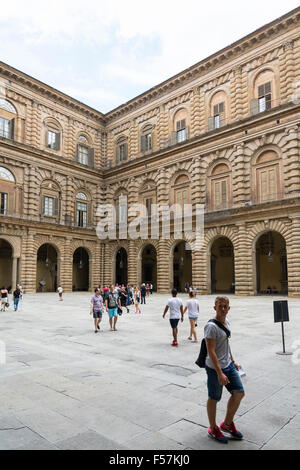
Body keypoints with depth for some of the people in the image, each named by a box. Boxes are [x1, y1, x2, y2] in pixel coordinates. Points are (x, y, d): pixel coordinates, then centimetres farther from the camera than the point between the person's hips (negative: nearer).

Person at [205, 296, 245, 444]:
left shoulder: (226, 322, 5)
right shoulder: (211, 326, -23)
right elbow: (211, 352, -24)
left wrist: (232, 361, 21)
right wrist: (220, 373, -24)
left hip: (228, 365, 9)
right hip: (215, 368, -8)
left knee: (239, 393, 11)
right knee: (214, 399, 8)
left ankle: (227, 424, 31)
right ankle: (213, 429, 30)